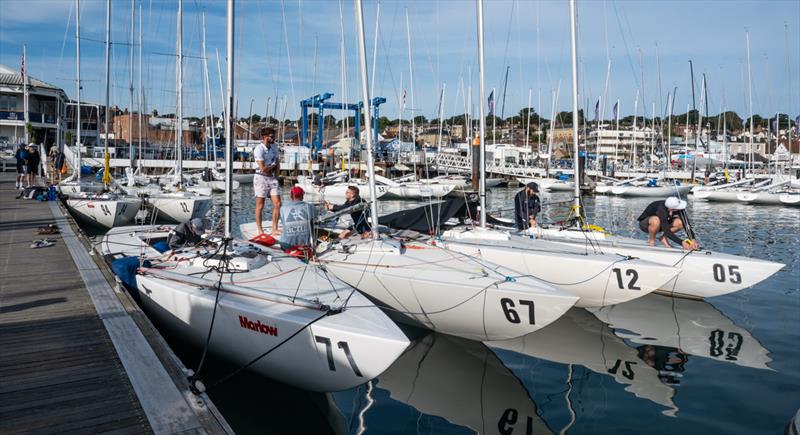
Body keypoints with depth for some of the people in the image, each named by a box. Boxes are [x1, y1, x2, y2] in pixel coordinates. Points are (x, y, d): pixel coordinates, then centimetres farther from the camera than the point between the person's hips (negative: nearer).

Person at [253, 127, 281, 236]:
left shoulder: (274, 147, 10)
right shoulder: (259, 149, -14)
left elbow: (277, 163, 18)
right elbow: (263, 168, -20)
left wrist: (276, 176, 5)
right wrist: (273, 166, -2)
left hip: (272, 178, 7)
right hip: (261, 178, -7)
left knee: (277, 204, -1)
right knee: (260, 206, 1)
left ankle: (274, 230, 5)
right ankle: (260, 231, 8)